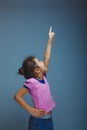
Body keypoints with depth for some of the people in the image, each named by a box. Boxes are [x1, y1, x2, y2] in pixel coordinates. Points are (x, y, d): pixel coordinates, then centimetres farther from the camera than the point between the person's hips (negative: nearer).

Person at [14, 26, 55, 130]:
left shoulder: (43, 77, 5)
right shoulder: (31, 82, -16)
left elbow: (46, 58, 10)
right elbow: (17, 96, -18)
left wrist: (50, 40, 13)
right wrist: (31, 110, -18)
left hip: (48, 118, 7)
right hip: (38, 120, -7)